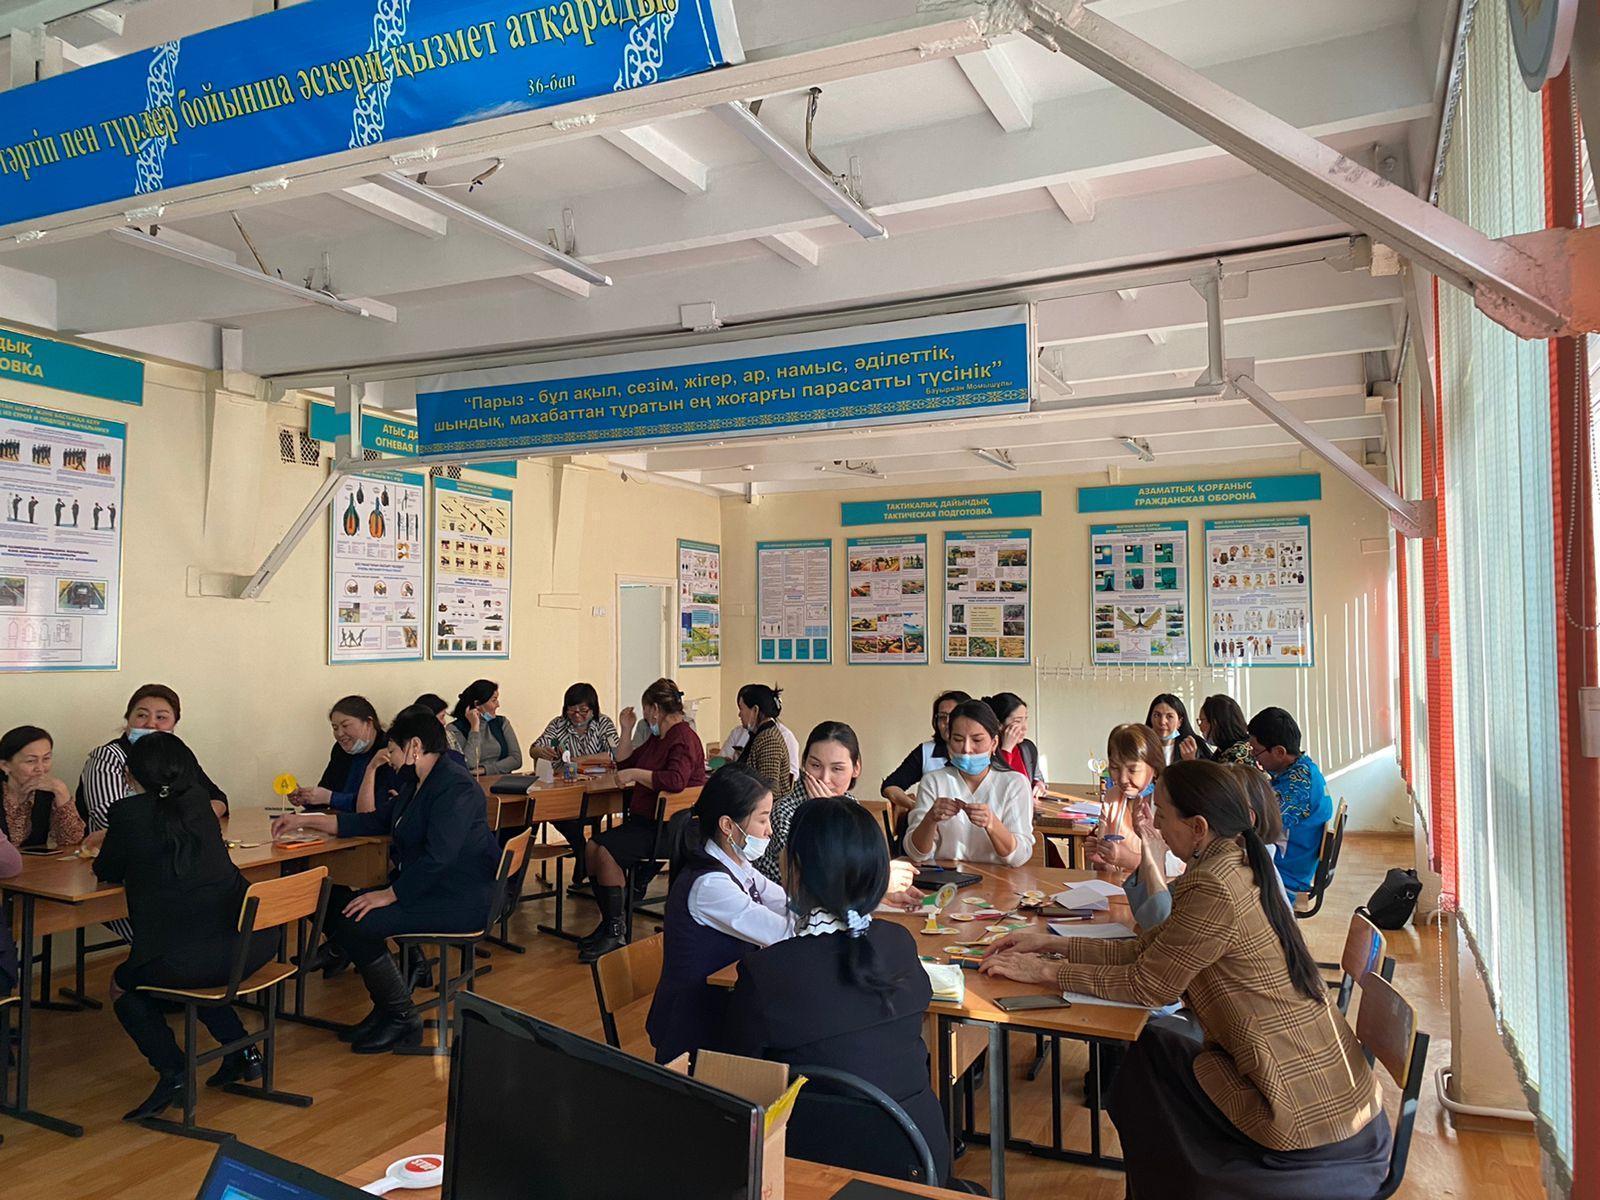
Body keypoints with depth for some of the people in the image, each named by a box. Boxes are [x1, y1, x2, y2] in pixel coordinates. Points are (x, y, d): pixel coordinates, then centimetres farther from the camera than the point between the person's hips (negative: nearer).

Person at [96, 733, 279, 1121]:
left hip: (182, 960, -5)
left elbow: (107, 873, 14)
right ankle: (242, 1051, 29)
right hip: (255, 947, 5)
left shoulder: (129, 811, -1)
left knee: (123, 985, 27)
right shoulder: (198, 801, 12)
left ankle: (172, 1073, 10)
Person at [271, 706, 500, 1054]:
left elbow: (439, 856, -26)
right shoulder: (421, 786, 16)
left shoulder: (455, 786, -18)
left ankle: (403, 1019, -4)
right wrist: (307, 820, 15)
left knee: (357, 920, -20)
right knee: (336, 905, 0)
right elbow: (374, 822, 19)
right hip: (426, 886, 10)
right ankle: (385, 1008, 9)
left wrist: (389, 894, -22)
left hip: (460, 900, -10)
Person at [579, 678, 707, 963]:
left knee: (608, 851, -23)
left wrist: (635, 774, -23)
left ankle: (615, 933, -11)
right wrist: (625, 730, 19)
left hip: (668, 828, -10)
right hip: (644, 820, 10)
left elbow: (676, 780, -32)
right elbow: (625, 764, 30)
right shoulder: (658, 738, 18)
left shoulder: (684, 739, -14)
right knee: (593, 846, -7)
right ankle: (609, 921, 4)